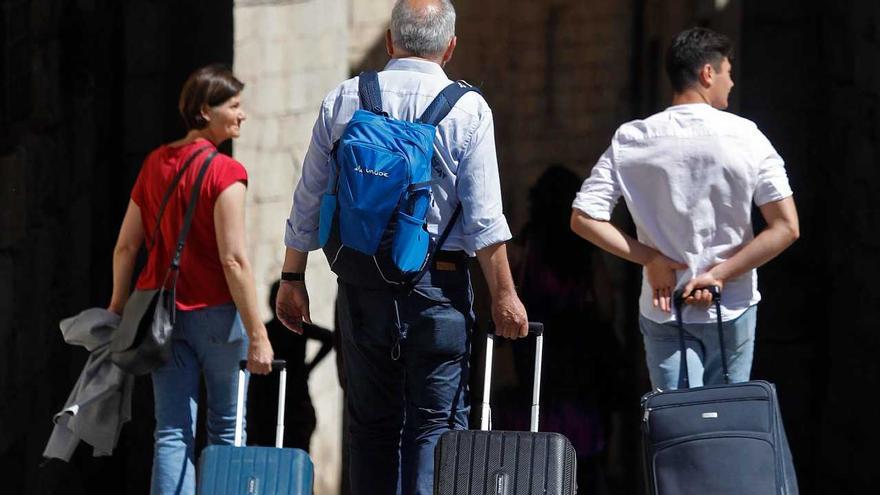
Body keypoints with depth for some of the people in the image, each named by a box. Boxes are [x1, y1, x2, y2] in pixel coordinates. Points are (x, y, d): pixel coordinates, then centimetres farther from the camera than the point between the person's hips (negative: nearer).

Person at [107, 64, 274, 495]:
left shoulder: (155, 164, 7)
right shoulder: (223, 172, -12)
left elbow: (126, 246, 11)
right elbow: (234, 260, -17)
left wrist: (117, 309, 22)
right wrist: (257, 334, -16)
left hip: (162, 310, 5)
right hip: (216, 312, -5)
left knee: (172, 433, 2)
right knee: (226, 429, 9)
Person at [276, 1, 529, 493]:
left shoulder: (343, 100, 5)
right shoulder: (467, 108, -3)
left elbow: (308, 200, 8)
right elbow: (483, 218, -8)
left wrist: (293, 277, 17)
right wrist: (504, 294, -4)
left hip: (362, 282, 3)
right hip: (438, 286, -3)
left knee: (372, 422, 12)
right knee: (437, 422, -2)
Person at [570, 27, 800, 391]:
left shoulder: (631, 140, -3)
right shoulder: (745, 136, -8)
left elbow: (584, 218, -7)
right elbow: (786, 228, -12)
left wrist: (650, 257, -4)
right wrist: (719, 274, -9)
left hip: (662, 307, 1)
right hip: (732, 307, -1)